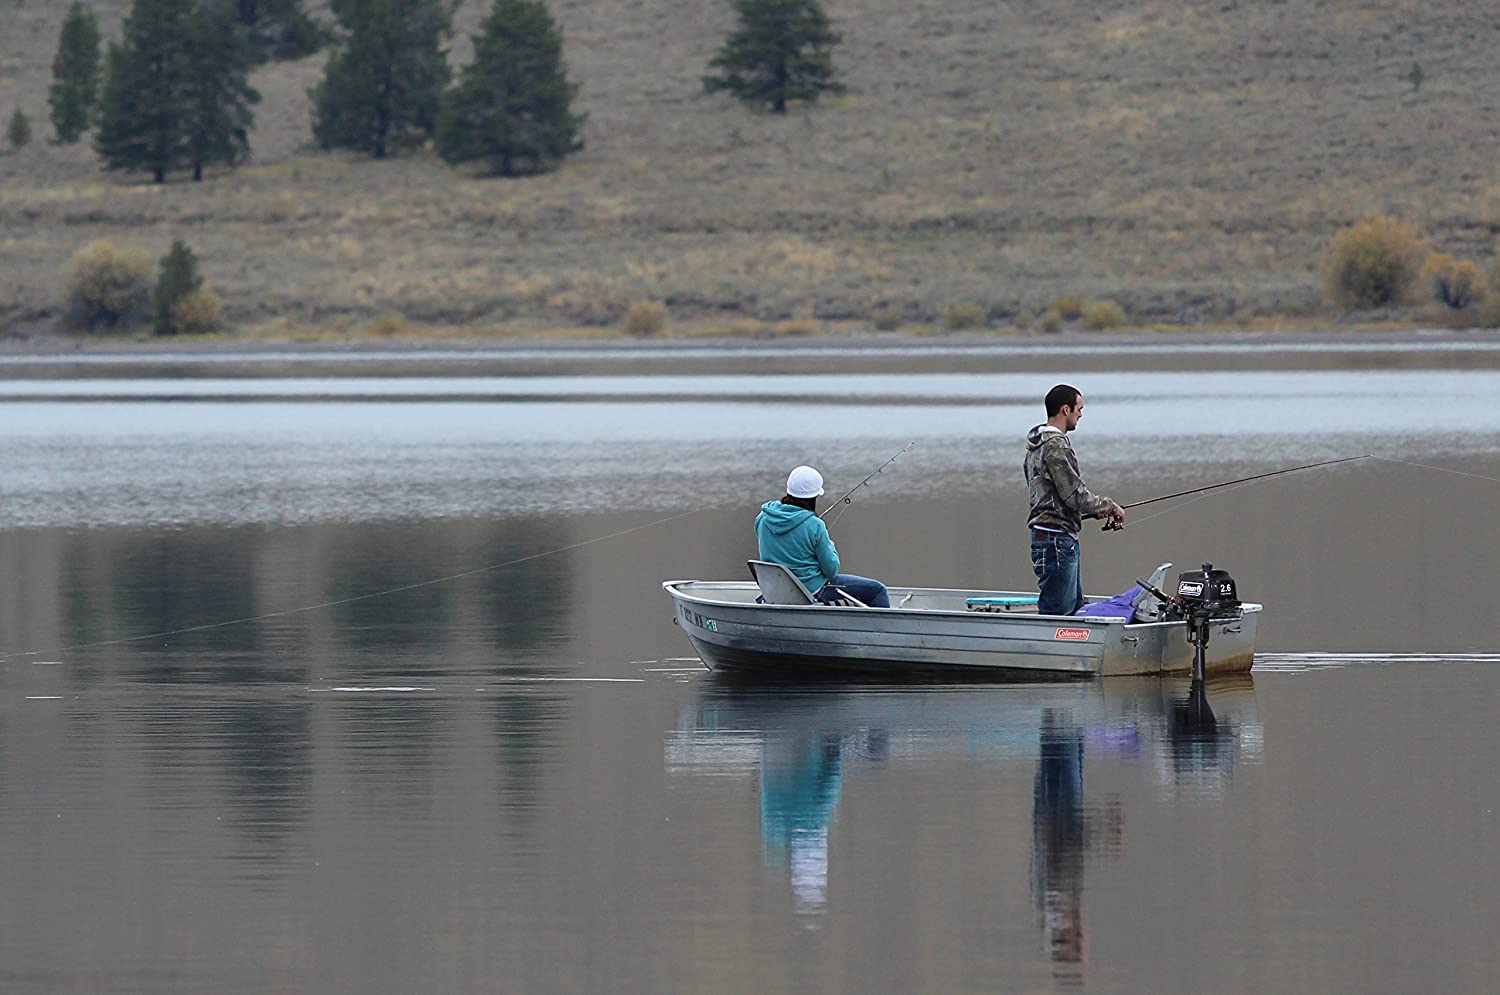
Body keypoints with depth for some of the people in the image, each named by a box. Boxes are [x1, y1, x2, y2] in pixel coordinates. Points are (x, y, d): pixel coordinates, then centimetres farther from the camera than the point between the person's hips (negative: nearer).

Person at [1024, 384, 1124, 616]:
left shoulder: (1038, 445, 16)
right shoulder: (1056, 447, -17)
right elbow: (1075, 494, -19)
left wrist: (1096, 510, 15)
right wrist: (1110, 507, -4)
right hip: (1057, 538, -11)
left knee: (1074, 606, 15)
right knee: (1057, 610, -10)